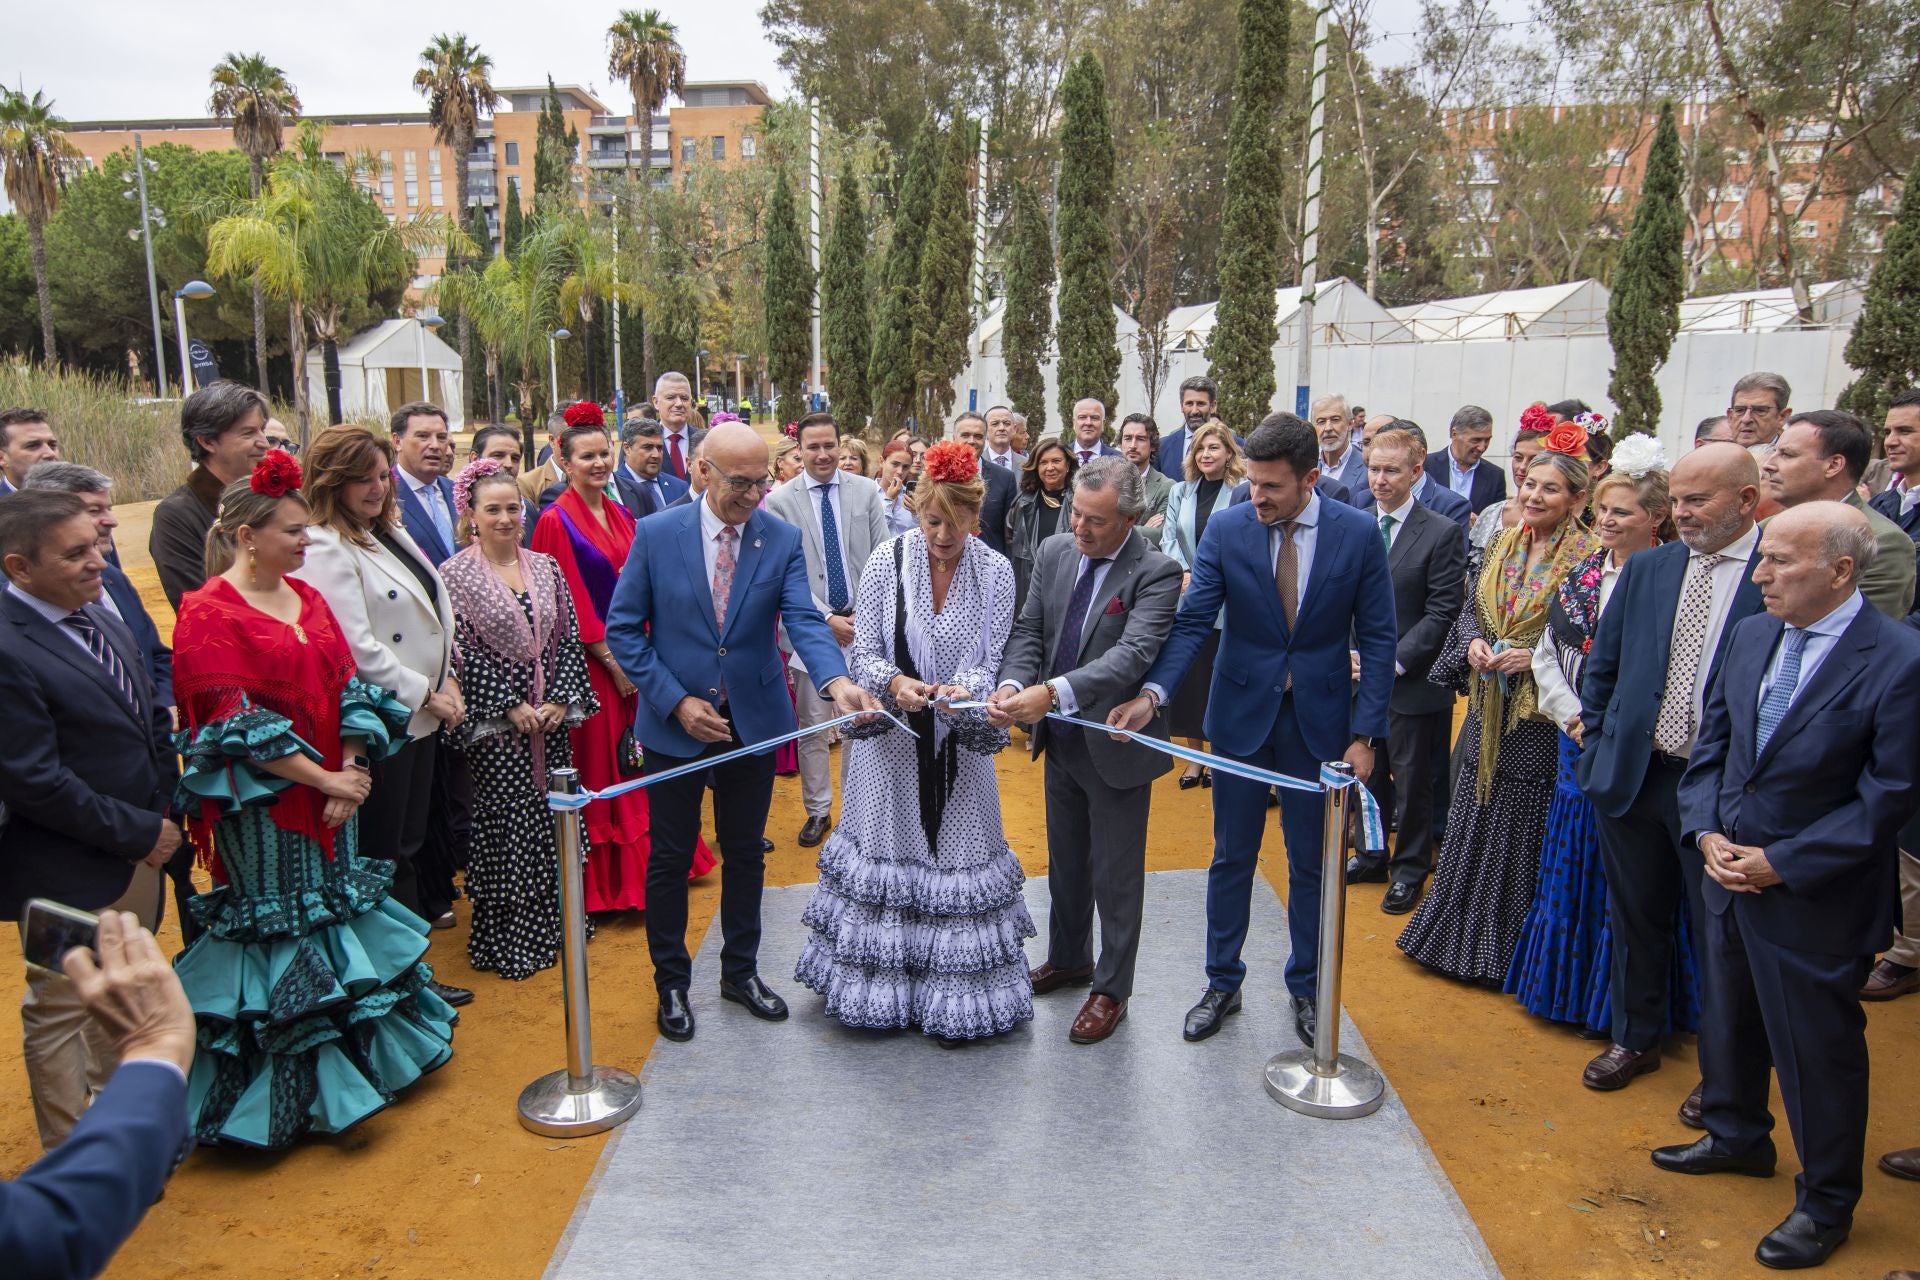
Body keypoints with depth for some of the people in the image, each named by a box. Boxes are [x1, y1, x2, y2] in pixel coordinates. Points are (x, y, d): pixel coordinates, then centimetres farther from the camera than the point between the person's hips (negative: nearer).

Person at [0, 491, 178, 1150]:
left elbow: (150, 715, 12)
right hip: (72, 873, -8)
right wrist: (139, 833, -16)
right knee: (61, 1012, 12)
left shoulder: (99, 616, 3)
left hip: (141, 849, 8)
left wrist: (162, 812, 3)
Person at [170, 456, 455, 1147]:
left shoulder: (307, 598, 8)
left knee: (336, 907, 15)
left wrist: (352, 769, -7)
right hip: (264, 805, -6)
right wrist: (324, 779, -16)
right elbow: (237, 723, -17)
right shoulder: (209, 612, -12)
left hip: (334, 794, 6)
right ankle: (302, 1094, 20)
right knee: (282, 928, 5)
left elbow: (351, 687, 7)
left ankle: (360, 1057, 30)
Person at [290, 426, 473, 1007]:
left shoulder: (390, 531, 12)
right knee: (383, 856, 3)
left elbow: (430, 619, 17)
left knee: (410, 846, 17)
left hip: (421, 717, 9)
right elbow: (357, 648, -21)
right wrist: (425, 694, -13)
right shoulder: (324, 547, -15)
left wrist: (446, 679, 3)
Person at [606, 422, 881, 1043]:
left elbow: (803, 619, -16)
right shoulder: (656, 534, -9)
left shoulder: (783, 538, -6)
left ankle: (741, 971, 34)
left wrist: (836, 680, -35)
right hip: (676, 723, -1)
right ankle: (671, 982, 29)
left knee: (745, 853, 15)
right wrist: (676, 701, -14)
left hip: (753, 723, 2)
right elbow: (623, 628, -6)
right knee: (670, 858, 11)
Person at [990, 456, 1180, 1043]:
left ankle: (1111, 989, 28)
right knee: (1064, 862, 23)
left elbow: (1134, 653, -32)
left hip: (1116, 745, -6)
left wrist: (1053, 692, -44)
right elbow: (1028, 630, -2)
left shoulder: (1156, 574, -20)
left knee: (1116, 874, 9)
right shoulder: (1054, 553, -2)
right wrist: (1012, 683, -24)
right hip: (1060, 740, 6)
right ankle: (1067, 959, 45)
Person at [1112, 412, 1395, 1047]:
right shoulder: (1226, 529, -9)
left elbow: (1376, 638, -5)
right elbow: (1192, 622, -11)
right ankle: (1222, 983, 29)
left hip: (1320, 720, 0)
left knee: (1312, 863, 13)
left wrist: (1365, 733, -10)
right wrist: (1152, 693, -27)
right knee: (1231, 857, 12)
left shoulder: (1358, 534, -9)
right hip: (1242, 715, 1)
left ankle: (1306, 989, 32)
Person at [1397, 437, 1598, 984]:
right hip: (1490, 707, 6)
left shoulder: (1587, 558, -10)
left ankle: (1508, 953, 19)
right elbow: (1470, 609, 15)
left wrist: (1537, 657, -20)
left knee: (1524, 829, 3)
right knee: (1472, 819, 14)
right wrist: (1472, 644, -4)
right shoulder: (1503, 545, 9)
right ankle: (1459, 936, 29)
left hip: (1540, 716, -6)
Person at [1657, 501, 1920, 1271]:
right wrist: (1707, 832, -6)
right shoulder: (1752, 636, 1)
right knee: (1728, 1018, 23)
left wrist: (1780, 863, -17)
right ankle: (1737, 1137, 47)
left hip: (1817, 898, -6)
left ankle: (1826, 1203, 30)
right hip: (1730, 880, 6)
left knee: (1819, 1051, 9)